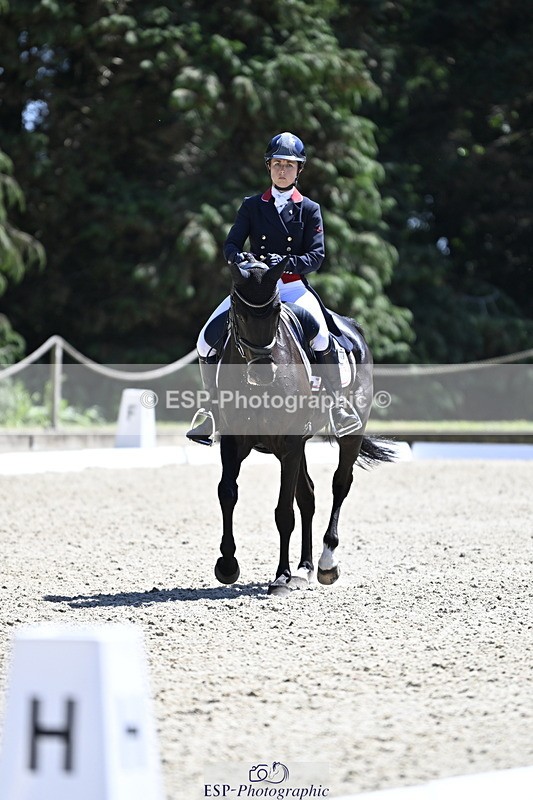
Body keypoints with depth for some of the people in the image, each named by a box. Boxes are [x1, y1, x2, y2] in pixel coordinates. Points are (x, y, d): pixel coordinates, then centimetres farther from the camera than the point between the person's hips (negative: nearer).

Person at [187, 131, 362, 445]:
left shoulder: (310, 210, 5)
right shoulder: (252, 206, 10)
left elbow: (317, 255, -4)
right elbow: (232, 243, 3)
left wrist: (287, 262, -23)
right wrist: (237, 257, -22)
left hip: (294, 287, -2)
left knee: (322, 339, -31)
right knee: (206, 341, -12)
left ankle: (338, 407, -15)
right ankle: (213, 409, 4)